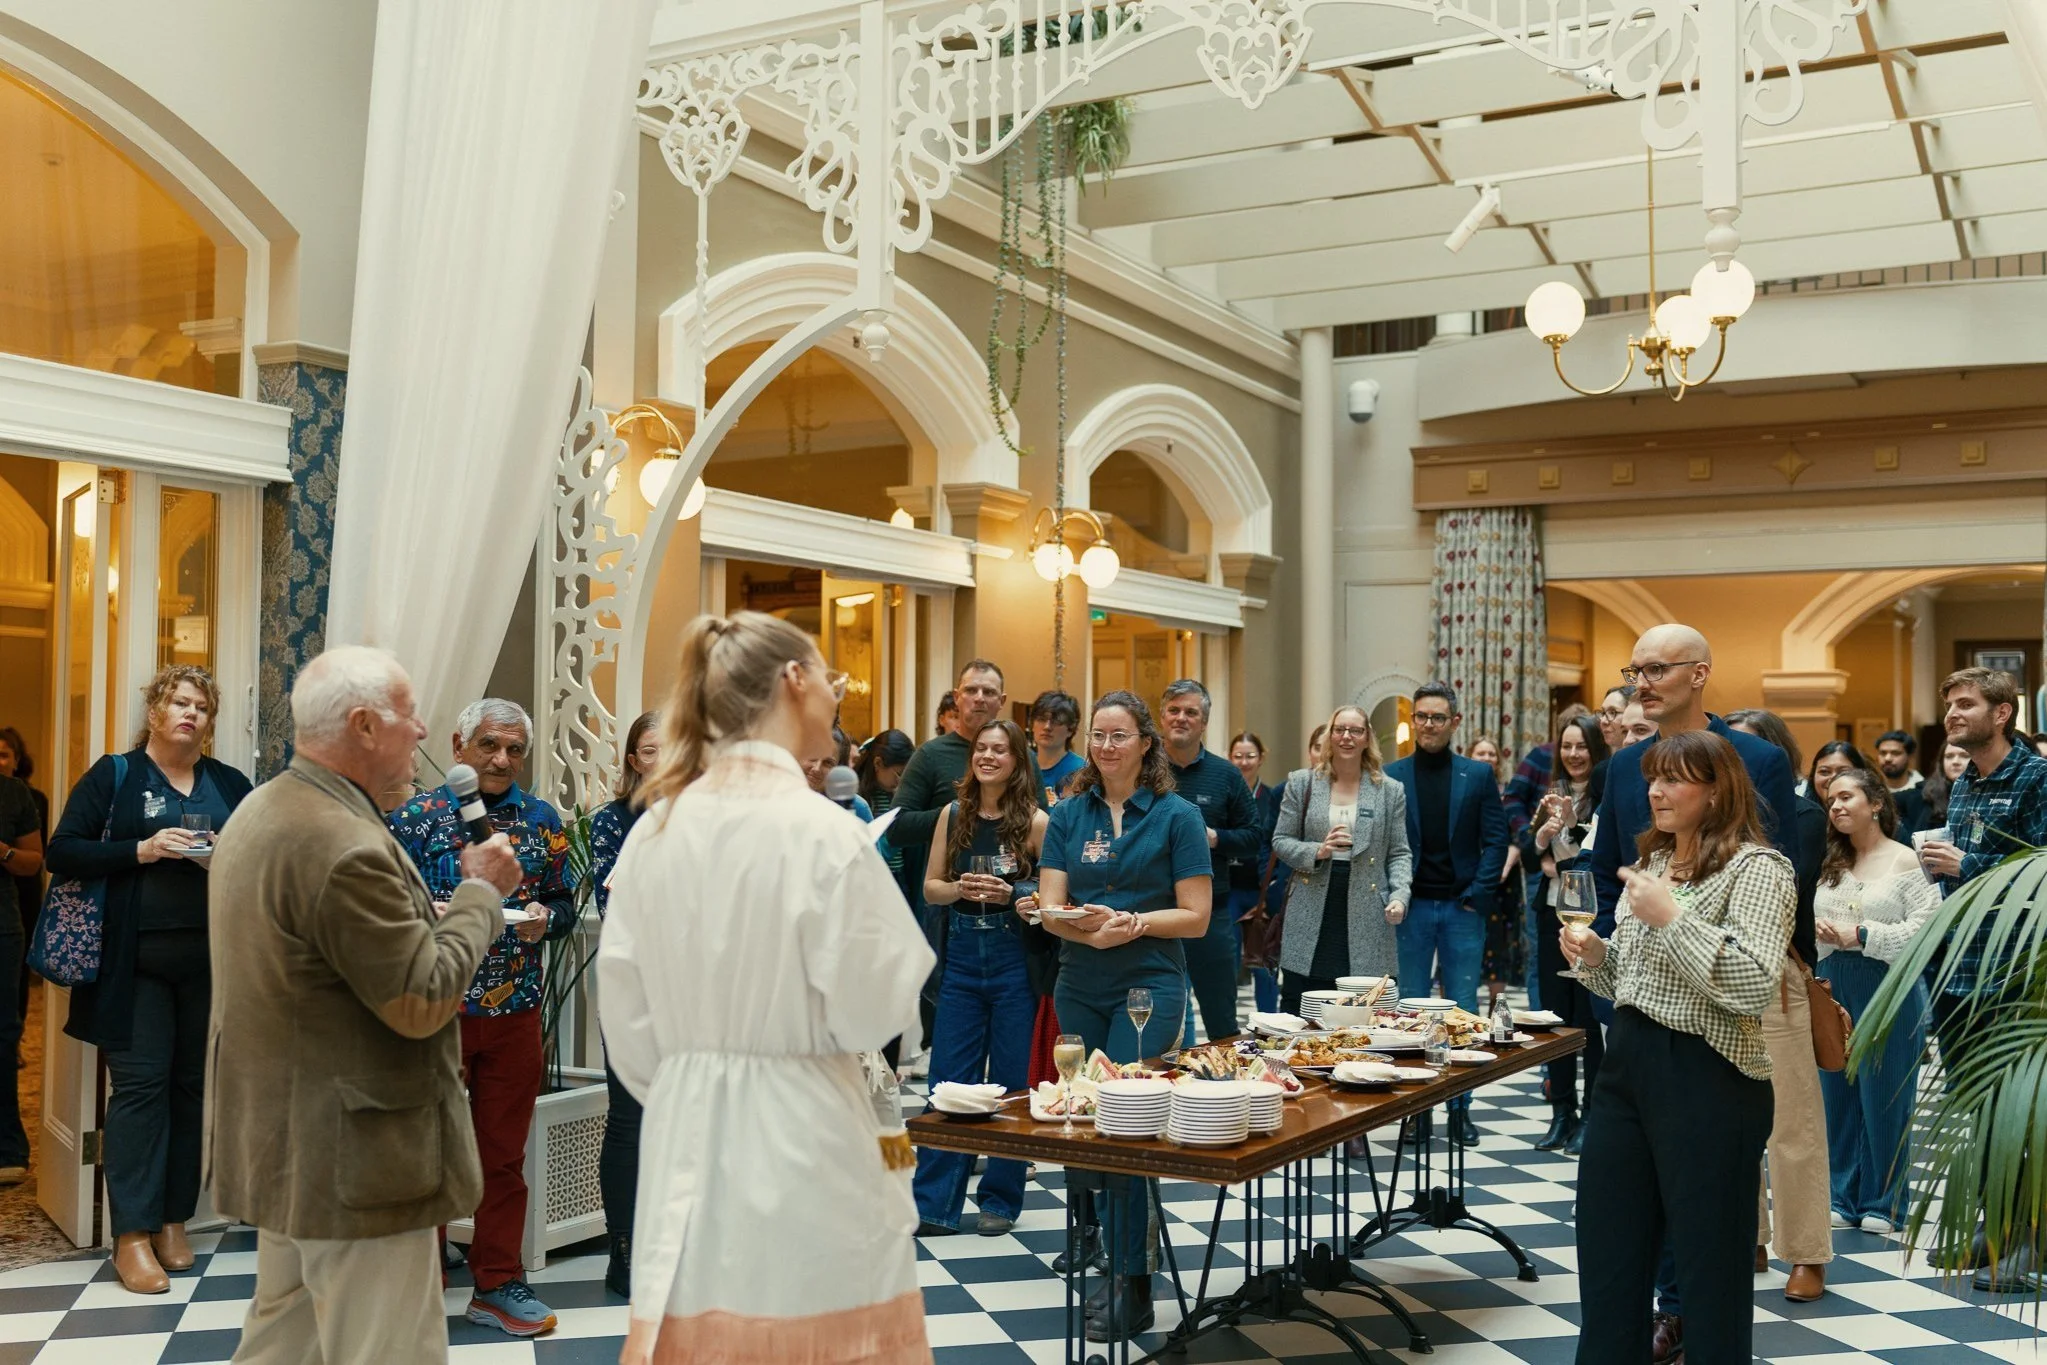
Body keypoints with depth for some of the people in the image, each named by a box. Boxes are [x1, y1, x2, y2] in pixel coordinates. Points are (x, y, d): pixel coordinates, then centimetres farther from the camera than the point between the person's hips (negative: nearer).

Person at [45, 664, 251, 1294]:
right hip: (136, 960, -3)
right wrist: (141, 850, -15)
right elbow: (63, 851, -2)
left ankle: (173, 1220, 15)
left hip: (211, 960, 3)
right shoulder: (113, 776, 3)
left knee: (193, 1084, 5)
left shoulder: (231, 785, 12)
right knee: (140, 1084, -6)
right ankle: (132, 1234, -1)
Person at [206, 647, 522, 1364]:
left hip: (281, 1142, 11)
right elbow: (422, 1001, -21)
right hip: (352, 1163, -11)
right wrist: (481, 891, -10)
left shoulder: (260, 813, 9)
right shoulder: (345, 845, -25)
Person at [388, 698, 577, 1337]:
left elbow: (565, 903, 11)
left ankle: (498, 1284, 21)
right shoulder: (416, 816, -2)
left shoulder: (542, 820, 8)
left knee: (504, 1152, 10)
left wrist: (545, 917, -10)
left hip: (515, 1011, 3)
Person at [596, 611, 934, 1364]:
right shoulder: (823, 831, -15)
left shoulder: (655, 828, 1)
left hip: (687, 1134, 5)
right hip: (803, 1132, -5)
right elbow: (870, 1014, -12)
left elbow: (624, 1008, 6)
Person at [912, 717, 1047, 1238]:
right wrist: (962, 888, -11)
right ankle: (933, 1204, 9)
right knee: (949, 1081, 4)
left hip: (1015, 959, -3)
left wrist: (1010, 893, -18)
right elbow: (931, 887, 9)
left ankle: (1001, 1200, 19)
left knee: (1010, 1082, 5)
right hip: (962, 957, 3)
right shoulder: (953, 815, 6)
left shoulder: (1035, 821, -3)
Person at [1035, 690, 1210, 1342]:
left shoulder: (1176, 816, -4)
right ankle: (1088, 1217, 43)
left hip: (1149, 988, -4)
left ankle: (1131, 1282, -5)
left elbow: (1195, 917, -5)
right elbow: (1051, 909, -1)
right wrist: (1092, 929, -22)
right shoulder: (1068, 815, 6)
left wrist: (1131, 922, -19)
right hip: (1080, 987, 4)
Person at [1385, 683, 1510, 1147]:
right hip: (1412, 908, 0)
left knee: (1463, 1010, 3)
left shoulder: (1478, 776, 5)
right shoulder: (1390, 776, 4)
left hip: (1462, 907, 0)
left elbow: (1495, 840, 3)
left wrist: (1480, 894, -7)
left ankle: (1460, 1108, 10)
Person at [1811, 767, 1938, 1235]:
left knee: (1884, 1098, 1)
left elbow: (1925, 930, -12)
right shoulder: (1829, 863, 13)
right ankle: (1842, 1197, 19)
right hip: (1834, 986, 5)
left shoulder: (1907, 862, -4)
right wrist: (1819, 930, -7)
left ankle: (1883, 1204, 13)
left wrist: (1860, 935, -15)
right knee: (1837, 1093, 8)